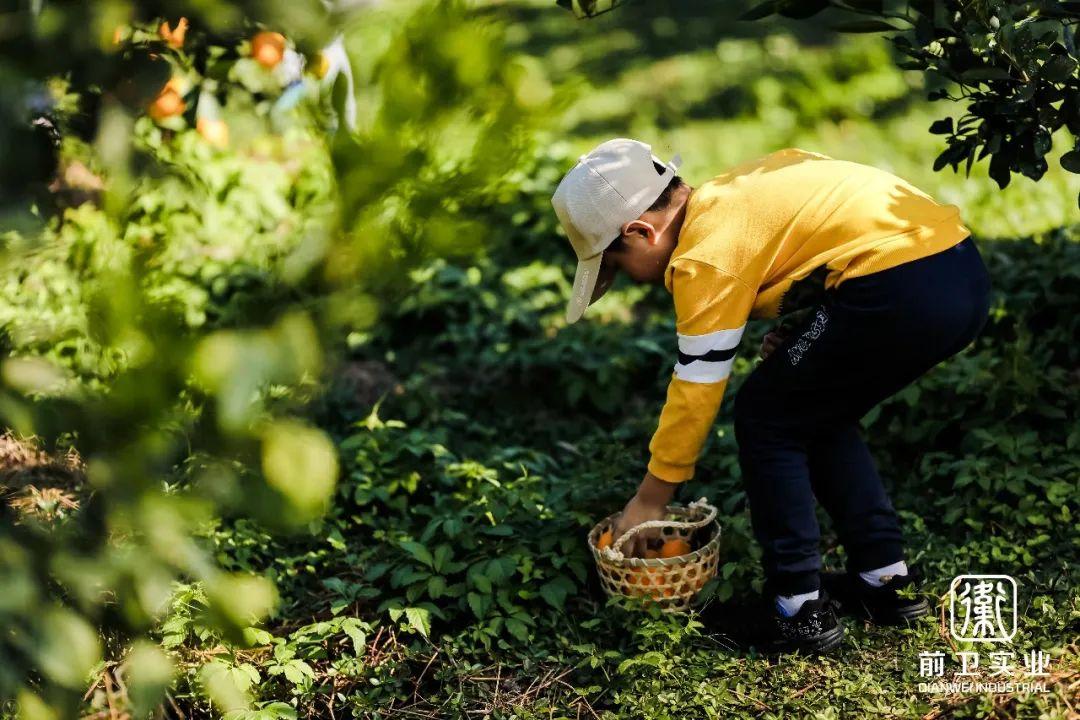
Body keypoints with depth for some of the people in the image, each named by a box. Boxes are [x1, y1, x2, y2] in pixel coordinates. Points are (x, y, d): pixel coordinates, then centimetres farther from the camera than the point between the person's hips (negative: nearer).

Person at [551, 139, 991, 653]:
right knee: (820, 415, 23)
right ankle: (888, 580, 26)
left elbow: (695, 391, -3)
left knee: (764, 417, 4)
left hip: (902, 288, -10)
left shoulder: (706, 256, -6)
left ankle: (799, 611, 7)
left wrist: (649, 500, 8)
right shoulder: (727, 196, 20)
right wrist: (797, 334, 16)